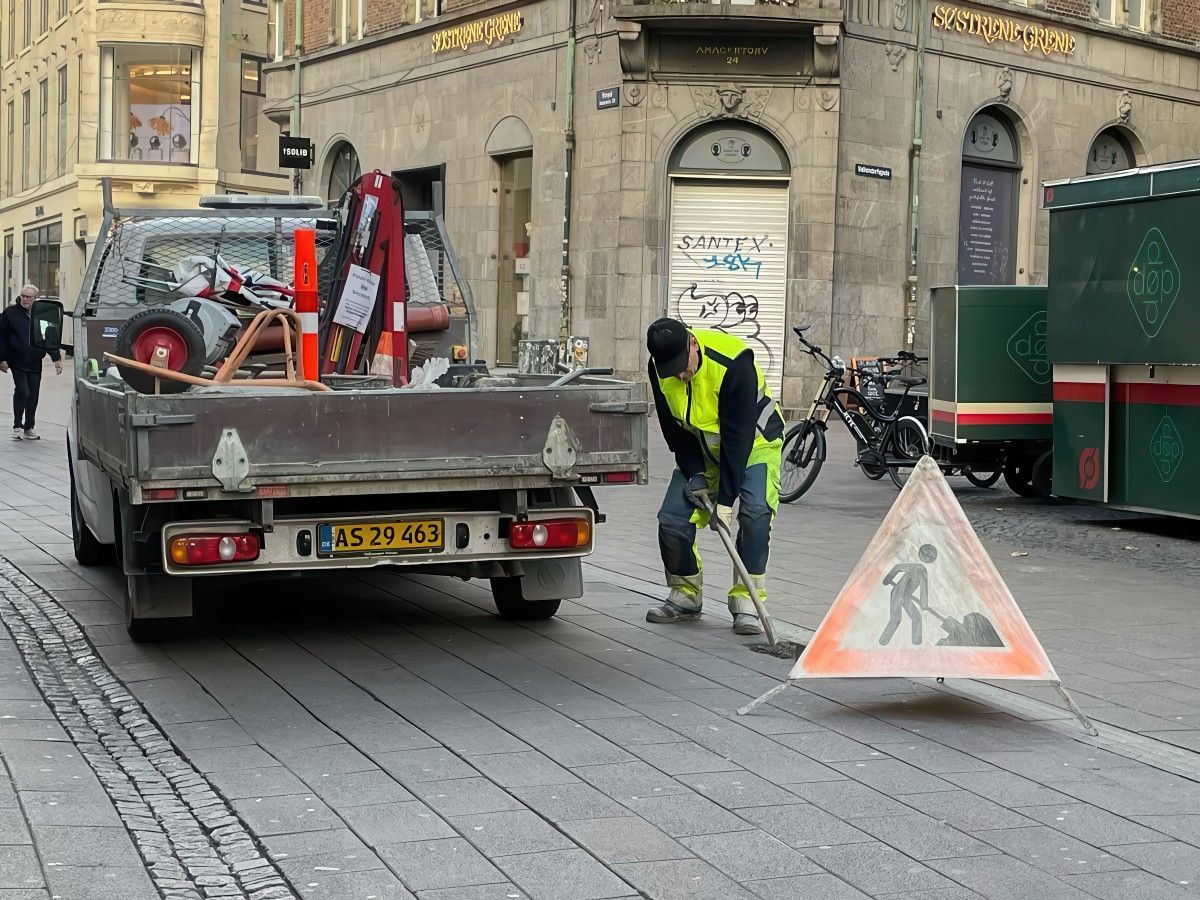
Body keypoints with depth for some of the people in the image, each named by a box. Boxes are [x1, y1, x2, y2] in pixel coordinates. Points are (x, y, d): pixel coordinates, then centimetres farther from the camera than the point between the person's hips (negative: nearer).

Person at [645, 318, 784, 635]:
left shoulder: (734, 361, -34)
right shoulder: (659, 369, -16)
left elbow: (739, 435, -32)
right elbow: (674, 429, -5)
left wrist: (726, 498, -32)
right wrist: (694, 475, -15)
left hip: (754, 443, -5)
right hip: (700, 449, 5)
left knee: (754, 512, -26)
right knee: (672, 520, -7)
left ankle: (746, 602, -16)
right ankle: (686, 597, 13)